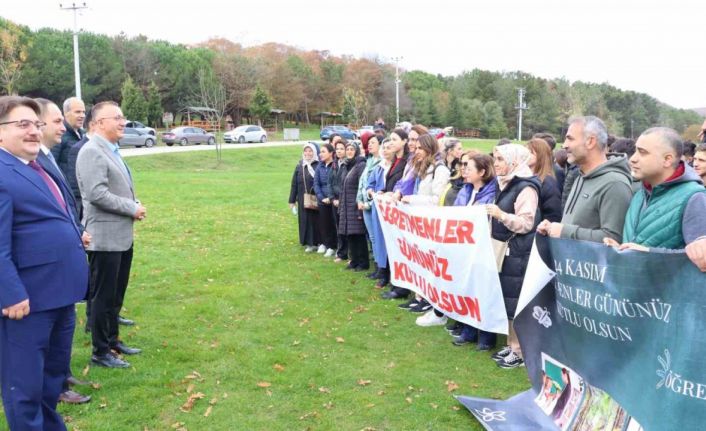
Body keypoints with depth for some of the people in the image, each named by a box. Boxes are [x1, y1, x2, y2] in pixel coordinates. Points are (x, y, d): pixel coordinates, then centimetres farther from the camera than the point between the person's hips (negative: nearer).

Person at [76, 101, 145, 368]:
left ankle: (113, 340, 32)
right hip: (105, 238, -9)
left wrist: (134, 207, 3)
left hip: (122, 236, 9)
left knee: (116, 294, 18)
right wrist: (132, 208, -16)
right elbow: (97, 194, -24)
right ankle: (100, 352, 13)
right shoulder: (92, 152, -16)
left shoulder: (112, 150, 14)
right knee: (103, 296, 1)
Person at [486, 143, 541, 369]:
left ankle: (520, 351, 7)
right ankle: (511, 345, 23)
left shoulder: (526, 188, -13)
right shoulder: (505, 184, 15)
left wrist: (501, 215, -29)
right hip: (503, 250, 9)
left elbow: (527, 223, -19)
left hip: (518, 254, -9)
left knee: (515, 301, -4)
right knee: (505, 299, 12)